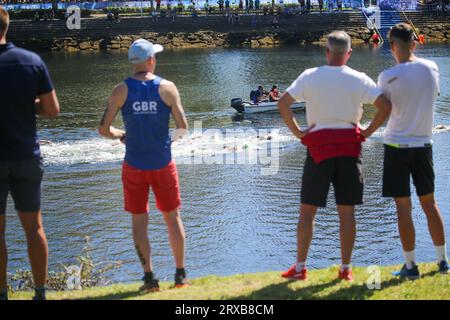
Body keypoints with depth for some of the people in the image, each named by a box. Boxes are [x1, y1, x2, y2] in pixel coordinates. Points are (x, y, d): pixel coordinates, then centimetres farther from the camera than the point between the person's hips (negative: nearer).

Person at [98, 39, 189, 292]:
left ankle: (149, 277, 4)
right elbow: (183, 127, -6)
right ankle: (181, 275, 16)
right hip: (163, 164, 0)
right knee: (173, 217, 13)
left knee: (139, 221, 9)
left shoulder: (121, 90, -5)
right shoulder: (167, 88, -6)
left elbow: (104, 129, -6)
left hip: (134, 165, 0)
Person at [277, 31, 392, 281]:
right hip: (350, 146, 1)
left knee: (308, 209, 6)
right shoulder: (359, 79, 0)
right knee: (347, 211, 6)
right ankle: (346, 268, 10)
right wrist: (367, 132, 0)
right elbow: (385, 106, -7)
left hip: (319, 146, -1)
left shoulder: (310, 77, -2)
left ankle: (300, 267, 8)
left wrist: (298, 132, -2)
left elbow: (283, 103, -9)